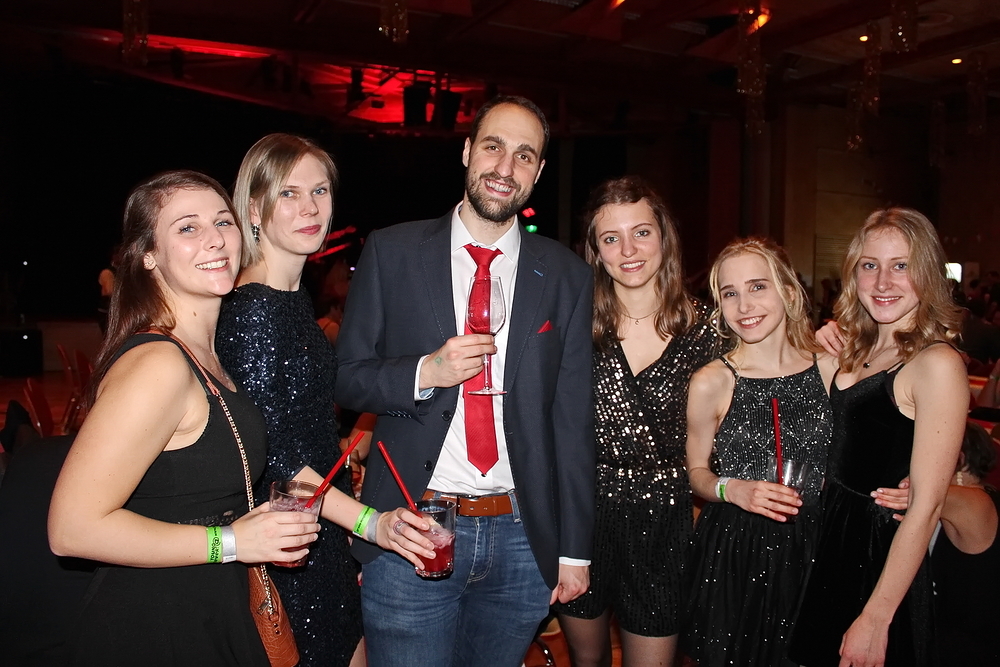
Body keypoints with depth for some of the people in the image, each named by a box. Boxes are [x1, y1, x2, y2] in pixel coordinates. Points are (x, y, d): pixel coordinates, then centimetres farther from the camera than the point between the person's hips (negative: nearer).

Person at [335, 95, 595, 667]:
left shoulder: (567, 276, 3)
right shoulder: (392, 251, 0)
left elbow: (574, 419, 3)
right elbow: (345, 378, 2)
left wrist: (575, 551, 3)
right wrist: (424, 372, -18)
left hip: (523, 540, 2)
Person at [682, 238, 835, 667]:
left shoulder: (832, 368, -4)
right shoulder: (710, 383, -10)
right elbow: (697, 472, 1)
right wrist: (732, 489, -17)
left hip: (812, 547, 2)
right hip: (732, 552, -2)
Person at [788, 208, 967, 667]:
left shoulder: (936, 364, -18)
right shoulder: (856, 349, 5)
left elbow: (927, 504, -20)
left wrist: (876, 619, -19)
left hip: (882, 557, -7)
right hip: (829, 544, 7)